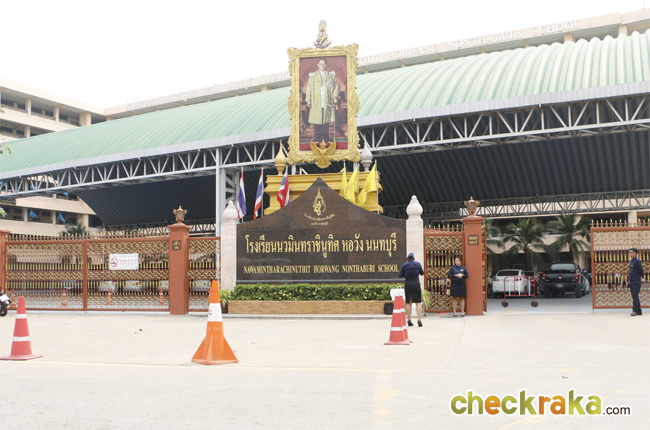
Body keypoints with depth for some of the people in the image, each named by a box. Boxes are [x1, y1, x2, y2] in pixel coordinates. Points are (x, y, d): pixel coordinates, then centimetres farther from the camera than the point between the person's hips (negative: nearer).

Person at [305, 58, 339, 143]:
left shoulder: (331, 75, 8)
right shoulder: (313, 76, 4)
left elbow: (336, 86, 9)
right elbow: (309, 88, 3)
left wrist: (335, 96, -3)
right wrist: (308, 100, -4)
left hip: (327, 101, 1)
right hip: (316, 102, -1)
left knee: (326, 119, 4)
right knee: (317, 120, -1)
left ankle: (326, 137, 13)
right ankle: (318, 138, 5)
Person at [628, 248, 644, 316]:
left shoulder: (637, 261, -10)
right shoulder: (631, 261, 16)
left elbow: (641, 270, -10)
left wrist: (641, 277, 1)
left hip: (636, 281, -9)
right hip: (632, 281, 9)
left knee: (635, 296, -13)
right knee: (634, 296, 10)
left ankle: (635, 311, -16)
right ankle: (639, 311, 15)